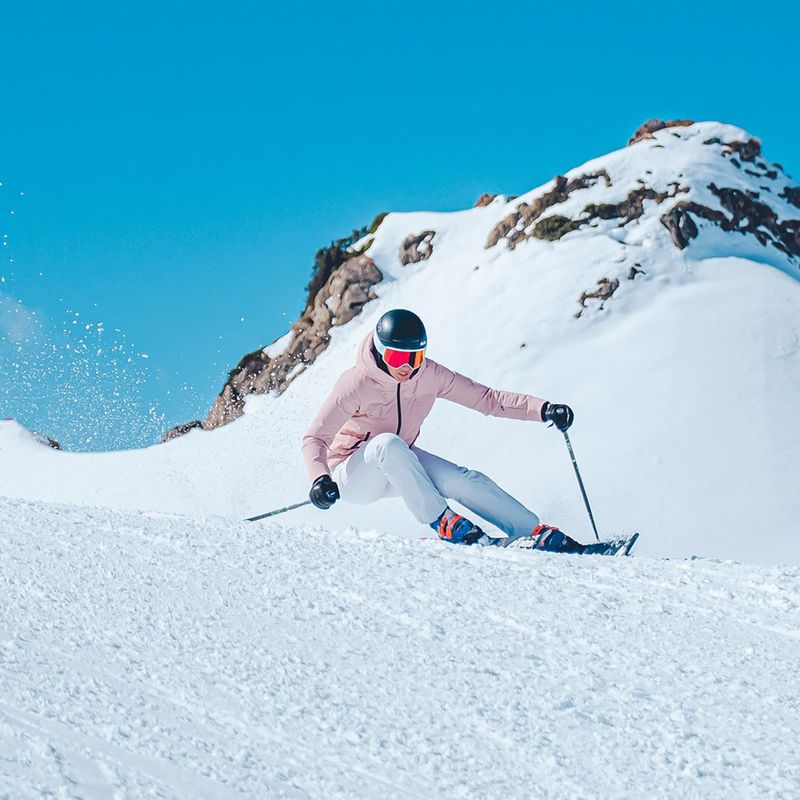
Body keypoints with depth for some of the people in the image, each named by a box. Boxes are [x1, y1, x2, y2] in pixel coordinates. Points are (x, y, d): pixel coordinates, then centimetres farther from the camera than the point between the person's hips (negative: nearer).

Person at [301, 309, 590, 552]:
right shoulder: (356, 384, -25)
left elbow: (487, 399, -10)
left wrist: (543, 409, -21)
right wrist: (320, 479, -42)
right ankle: (443, 522, -29)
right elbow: (315, 438, -23)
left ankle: (537, 533, -15)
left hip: (399, 468, 5)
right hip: (352, 473, -4)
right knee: (387, 444, -36)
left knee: (463, 480, -19)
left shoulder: (430, 376, -12)